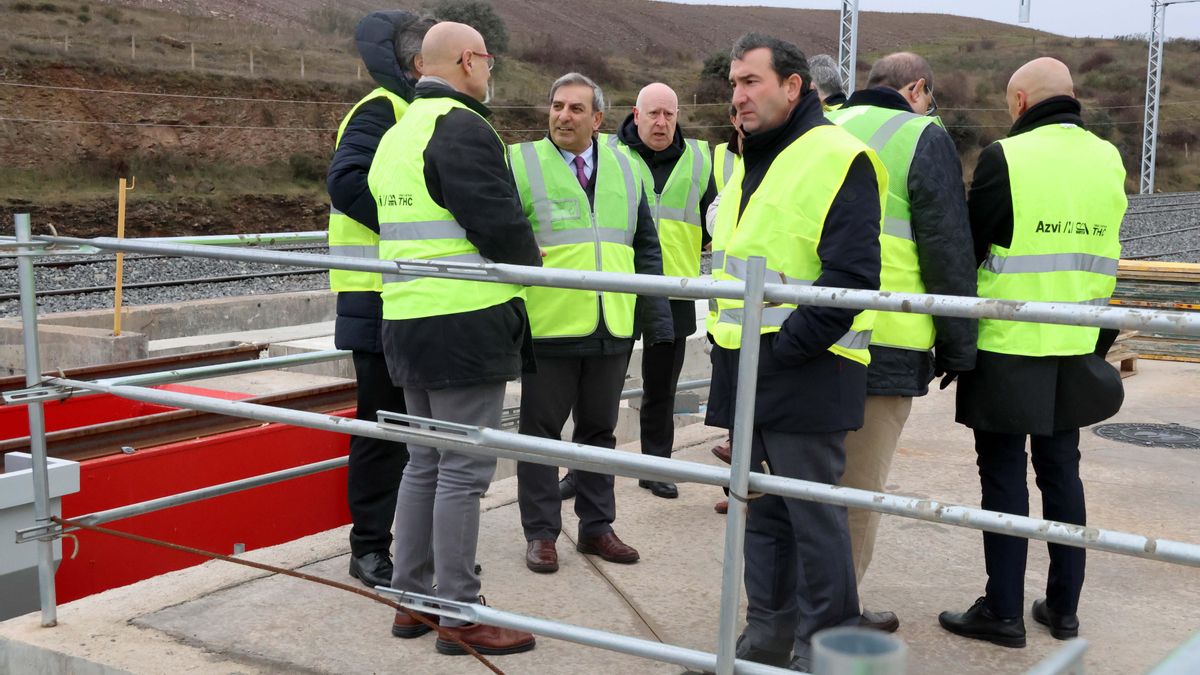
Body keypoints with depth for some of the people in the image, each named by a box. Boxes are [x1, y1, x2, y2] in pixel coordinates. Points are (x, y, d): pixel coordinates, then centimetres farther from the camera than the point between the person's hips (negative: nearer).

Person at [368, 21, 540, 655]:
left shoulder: (397, 132, 17)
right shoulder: (462, 127, -14)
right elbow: (500, 224, -19)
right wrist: (529, 264, 0)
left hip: (408, 321, 10)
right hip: (467, 326, -9)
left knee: (425, 463, 17)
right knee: (463, 471, -3)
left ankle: (411, 599, 24)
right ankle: (460, 617, 5)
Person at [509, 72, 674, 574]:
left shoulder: (623, 170, 12)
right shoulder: (522, 163, -1)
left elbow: (646, 249, 14)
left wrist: (657, 318, 9)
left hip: (613, 328, 4)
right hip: (549, 327, -4)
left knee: (600, 429, 13)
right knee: (541, 430, 5)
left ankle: (596, 527, 25)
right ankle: (541, 532, 16)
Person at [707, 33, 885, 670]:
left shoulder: (837, 158, -12)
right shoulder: (748, 163, 16)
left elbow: (851, 275, -19)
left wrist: (790, 347, -18)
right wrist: (722, 336, 15)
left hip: (804, 372, -8)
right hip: (745, 369, 9)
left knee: (813, 515, -2)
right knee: (762, 510, 15)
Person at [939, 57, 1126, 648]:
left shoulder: (1006, 157, -13)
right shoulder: (1108, 159, 6)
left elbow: (965, 248, -9)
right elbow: (1105, 253, 14)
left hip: (1008, 349, -6)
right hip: (1077, 353, 6)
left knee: (1004, 475, 3)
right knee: (1060, 472, 15)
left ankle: (1003, 611, 9)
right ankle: (1063, 607, 23)